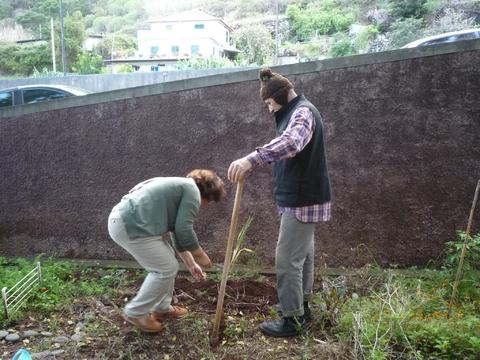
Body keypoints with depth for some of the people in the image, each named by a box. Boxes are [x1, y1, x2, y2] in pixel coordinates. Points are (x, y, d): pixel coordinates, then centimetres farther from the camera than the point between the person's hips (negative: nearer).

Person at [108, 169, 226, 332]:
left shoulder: (181, 186, 25)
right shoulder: (192, 190, -4)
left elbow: (177, 232, 28)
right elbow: (184, 230, -11)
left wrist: (191, 264, 29)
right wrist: (200, 255, 3)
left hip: (125, 220, 11)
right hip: (131, 226, -11)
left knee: (166, 262, 20)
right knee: (167, 268, 0)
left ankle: (161, 307, 32)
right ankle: (135, 312, 13)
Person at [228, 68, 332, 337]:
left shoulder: (303, 111, -17)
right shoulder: (297, 112, 18)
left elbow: (290, 143, -39)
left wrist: (251, 159, -51)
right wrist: (254, 162, 10)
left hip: (302, 199, -11)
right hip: (304, 196, 11)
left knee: (288, 259, -5)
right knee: (303, 254, 19)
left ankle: (293, 319, 8)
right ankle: (300, 305, 34)